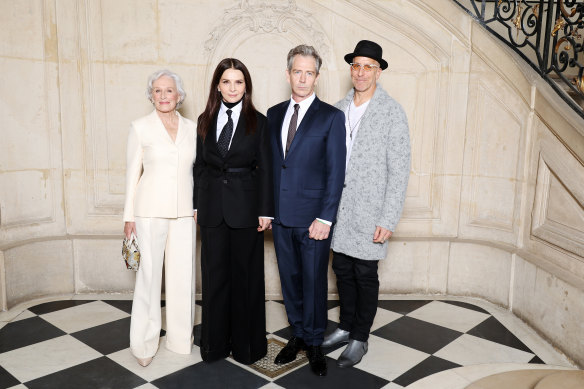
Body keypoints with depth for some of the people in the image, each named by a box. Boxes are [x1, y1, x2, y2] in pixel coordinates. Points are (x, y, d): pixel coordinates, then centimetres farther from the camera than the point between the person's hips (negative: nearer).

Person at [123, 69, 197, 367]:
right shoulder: (140, 128, 1)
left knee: (183, 275, 6)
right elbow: (133, 172, 2)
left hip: (184, 212, 3)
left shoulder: (192, 128, 8)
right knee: (149, 275, 1)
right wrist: (129, 216, 1)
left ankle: (180, 338, 23)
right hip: (150, 211, -2)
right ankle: (144, 344, 17)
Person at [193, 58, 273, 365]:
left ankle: (246, 344, 23)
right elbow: (199, 165, 9)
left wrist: (265, 211, -7)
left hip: (245, 205, -2)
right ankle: (215, 343, 26)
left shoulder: (258, 122, -1)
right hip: (212, 207, 3)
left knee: (245, 274, 6)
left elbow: (265, 169, -3)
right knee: (214, 274, 9)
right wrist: (196, 204, 5)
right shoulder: (205, 121, 8)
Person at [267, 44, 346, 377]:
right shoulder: (274, 114, 10)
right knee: (290, 279, 15)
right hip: (280, 215, 5)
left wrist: (325, 218, -13)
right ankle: (298, 335, 32)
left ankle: (315, 343, 25)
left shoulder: (332, 117, -4)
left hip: (313, 217, -4)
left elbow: (336, 172, -8)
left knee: (314, 282, 6)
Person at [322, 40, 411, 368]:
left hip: (369, 213, -5)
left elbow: (399, 171, -11)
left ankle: (360, 339, 25)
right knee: (343, 271, 15)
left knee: (365, 276, 6)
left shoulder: (392, 112, -9)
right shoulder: (339, 109, 7)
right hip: (339, 211, 5)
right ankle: (346, 327, 35)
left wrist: (388, 221, -15)